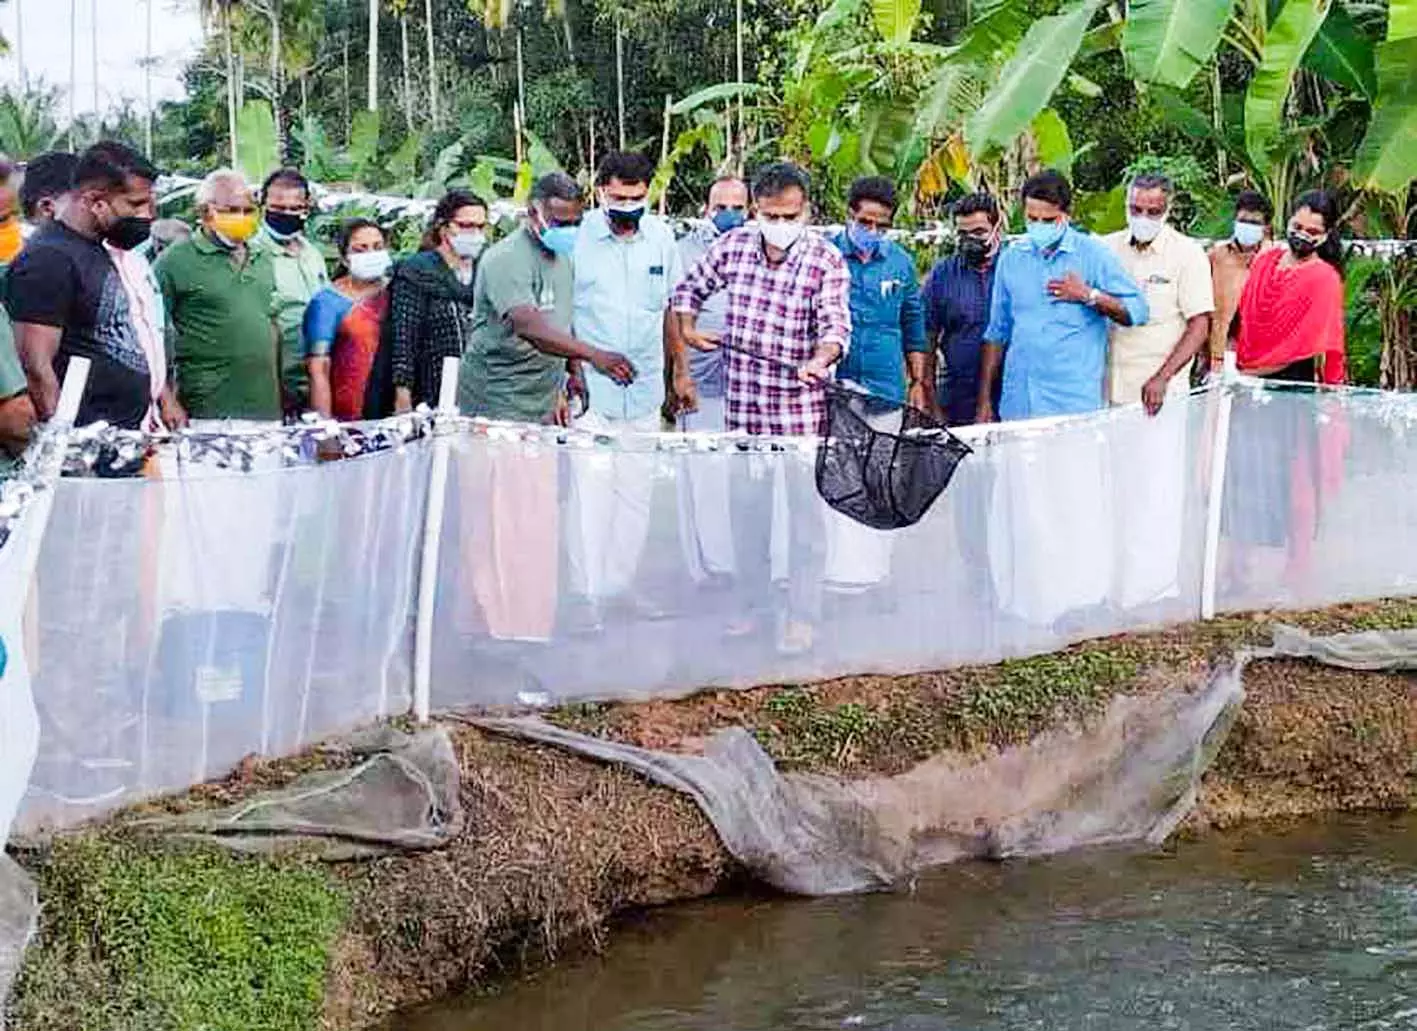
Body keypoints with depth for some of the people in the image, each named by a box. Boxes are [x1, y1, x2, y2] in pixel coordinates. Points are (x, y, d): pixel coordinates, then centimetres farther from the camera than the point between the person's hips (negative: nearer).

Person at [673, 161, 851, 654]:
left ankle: (802, 615, 8)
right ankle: (754, 601, 28)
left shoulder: (826, 260, -8)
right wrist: (687, 328, 1)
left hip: (801, 405, -4)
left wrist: (819, 361, -37)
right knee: (746, 504, 14)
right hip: (742, 401, 4)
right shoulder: (731, 246, 3)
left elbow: (836, 322, -18)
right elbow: (691, 288, 19)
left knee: (805, 509, 0)